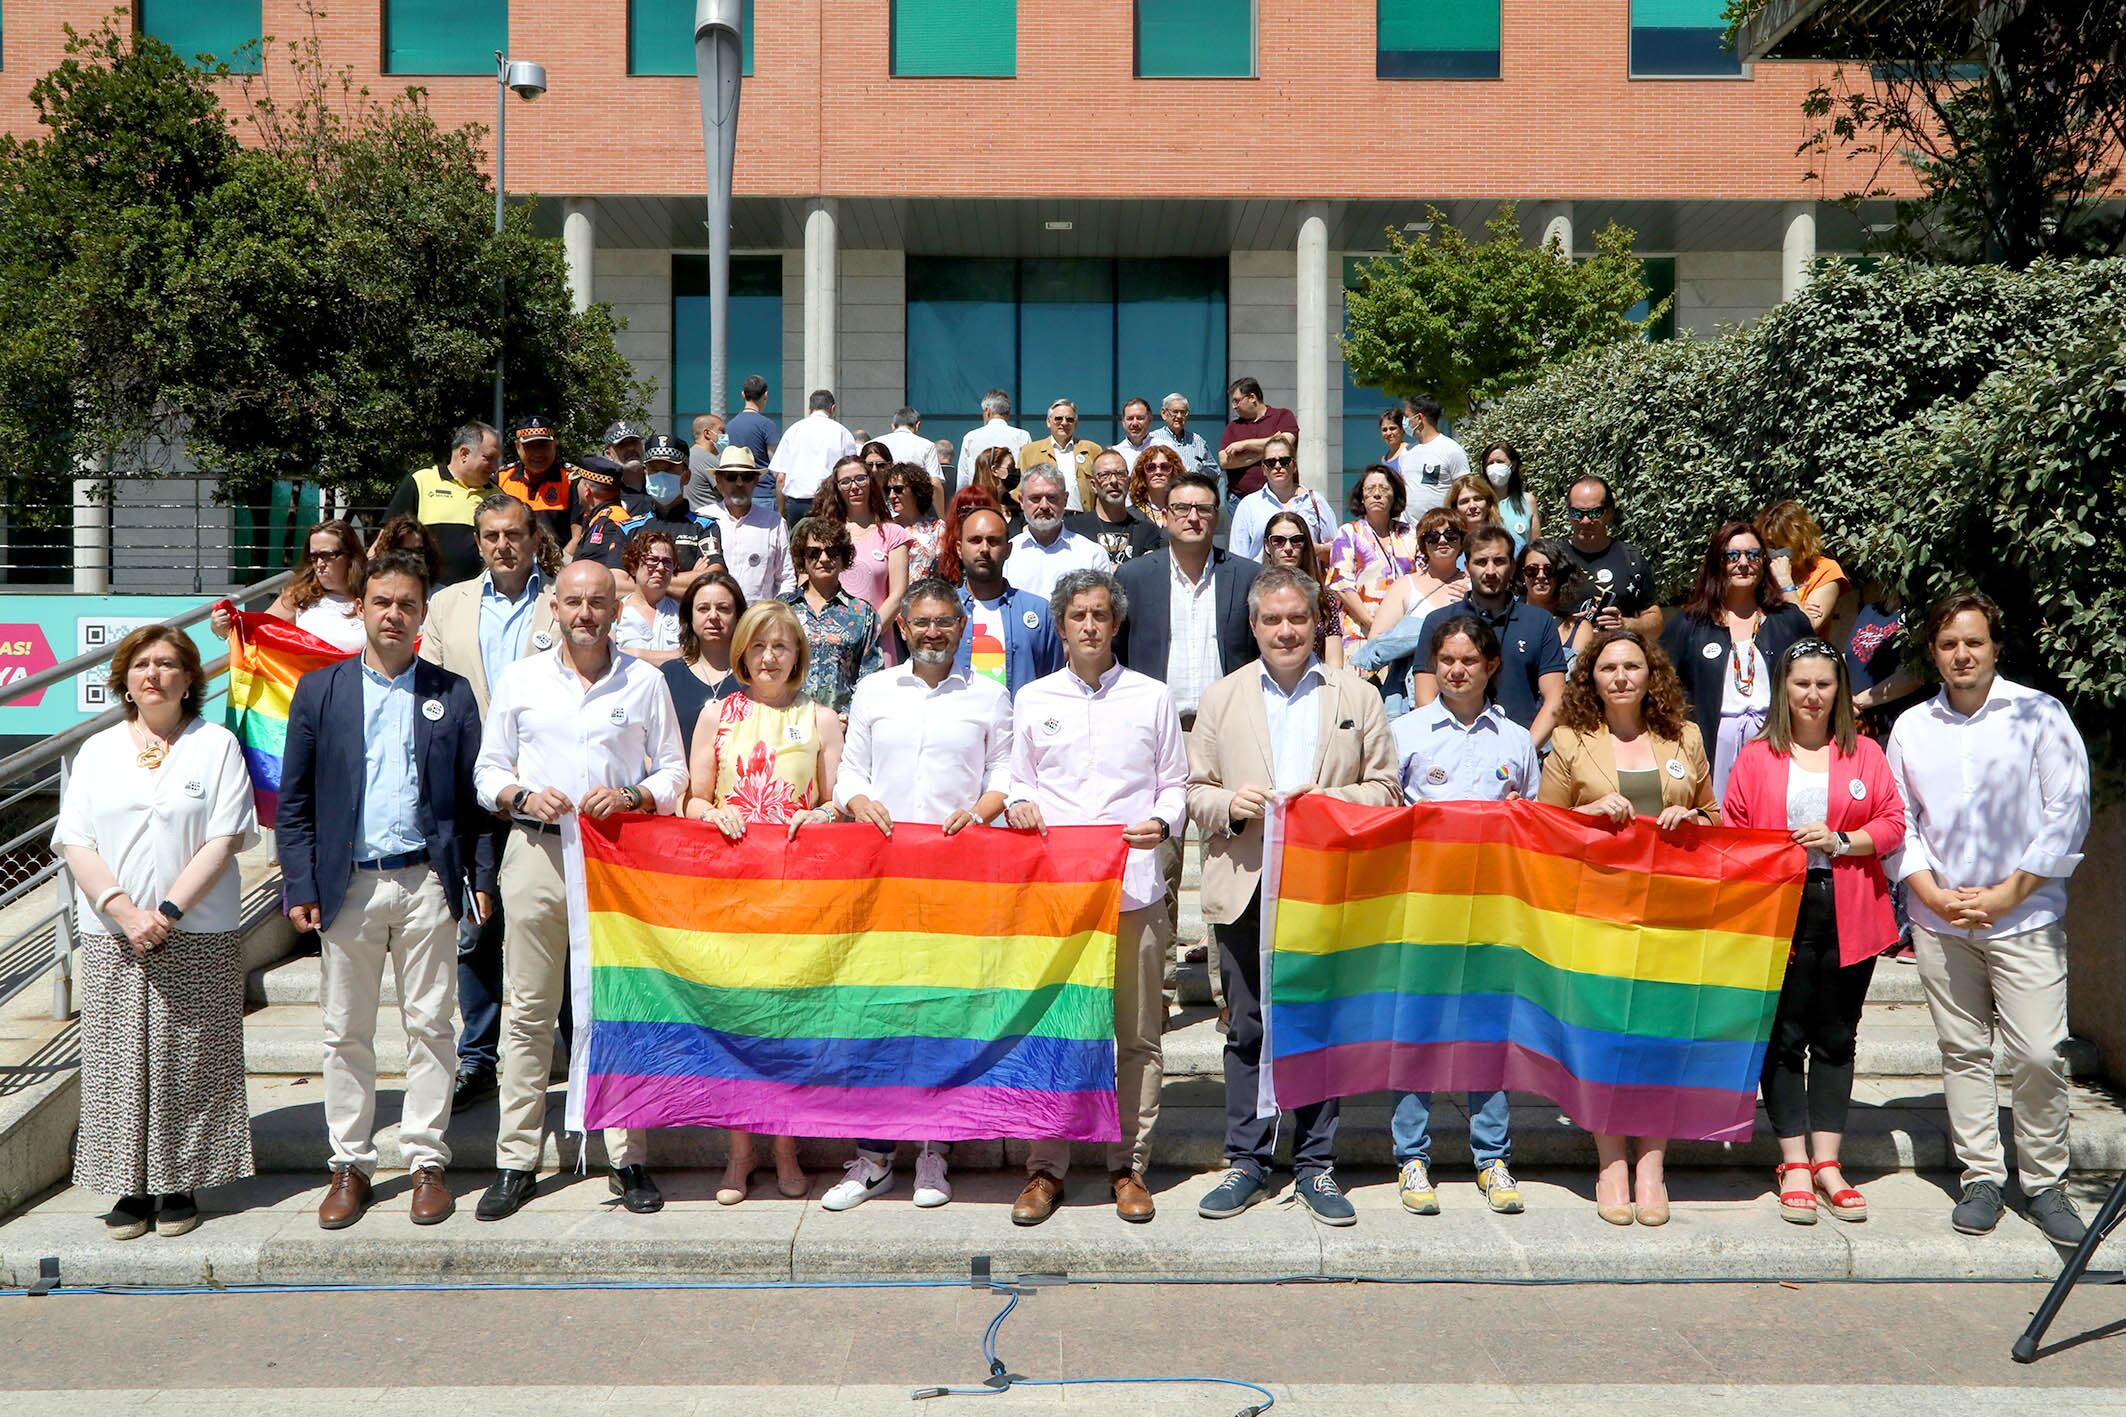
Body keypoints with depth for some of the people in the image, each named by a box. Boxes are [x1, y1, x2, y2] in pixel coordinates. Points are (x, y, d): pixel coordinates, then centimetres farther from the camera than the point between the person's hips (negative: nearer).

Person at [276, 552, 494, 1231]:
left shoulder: (452, 694, 6)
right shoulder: (319, 689, 5)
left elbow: (471, 796, 6)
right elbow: (294, 801, 4)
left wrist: (481, 876, -1)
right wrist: (300, 886, -3)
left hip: (426, 882, 0)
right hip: (348, 885, 1)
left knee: (430, 1025, 4)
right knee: (345, 1031, 8)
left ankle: (427, 1162, 14)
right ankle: (350, 1165, 19)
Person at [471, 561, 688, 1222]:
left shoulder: (645, 681, 7)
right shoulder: (520, 678, 9)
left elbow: (674, 771, 9)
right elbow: (488, 769, 11)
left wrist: (631, 796, -11)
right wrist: (523, 796, -9)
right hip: (537, 851, 1)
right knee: (527, 1010, 3)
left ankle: (628, 1158, 10)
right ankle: (516, 1163, 12)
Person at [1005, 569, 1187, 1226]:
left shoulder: (1151, 697, 9)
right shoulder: (1032, 699, 12)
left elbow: (1175, 783, 10)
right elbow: (1019, 782, 16)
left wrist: (1161, 822, -10)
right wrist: (1017, 803, -6)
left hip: (1134, 887, 0)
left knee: (1138, 1035, 3)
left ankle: (1129, 1165, 15)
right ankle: (1046, 1166, 13)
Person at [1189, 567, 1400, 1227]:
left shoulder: (1357, 696, 8)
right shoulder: (1222, 698, 10)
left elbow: (1385, 789, 5)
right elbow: (1195, 793, 9)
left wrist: (1328, 800, -12)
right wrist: (1230, 804, -12)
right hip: (1245, 890, 1)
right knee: (1247, 1029, 5)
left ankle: (1316, 1166, 17)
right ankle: (1246, 1163, 17)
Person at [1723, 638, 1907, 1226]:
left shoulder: (1866, 754, 9)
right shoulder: (1756, 756, 5)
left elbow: (1894, 824, 4)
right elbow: (1731, 830, 5)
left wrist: (1841, 840, -11)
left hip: (1848, 916, 2)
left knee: (1835, 1039, 8)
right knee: (1783, 1038, 1)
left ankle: (1826, 1162, 16)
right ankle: (1793, 1165, 9)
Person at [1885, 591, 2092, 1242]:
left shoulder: (2040, 714, -1)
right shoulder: (1911, 727, 8)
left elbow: (2067, 812, -4)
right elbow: (1900, 823, 11)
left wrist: (2007, 894, -8)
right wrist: (1936, 895, -3)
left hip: (2025, 915, -3)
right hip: (1940, 919, 3)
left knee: (2038, 1054, -5)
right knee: (1962, 1052, 6)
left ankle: (2045, 1182, 10)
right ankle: (1981, 1177, 16)